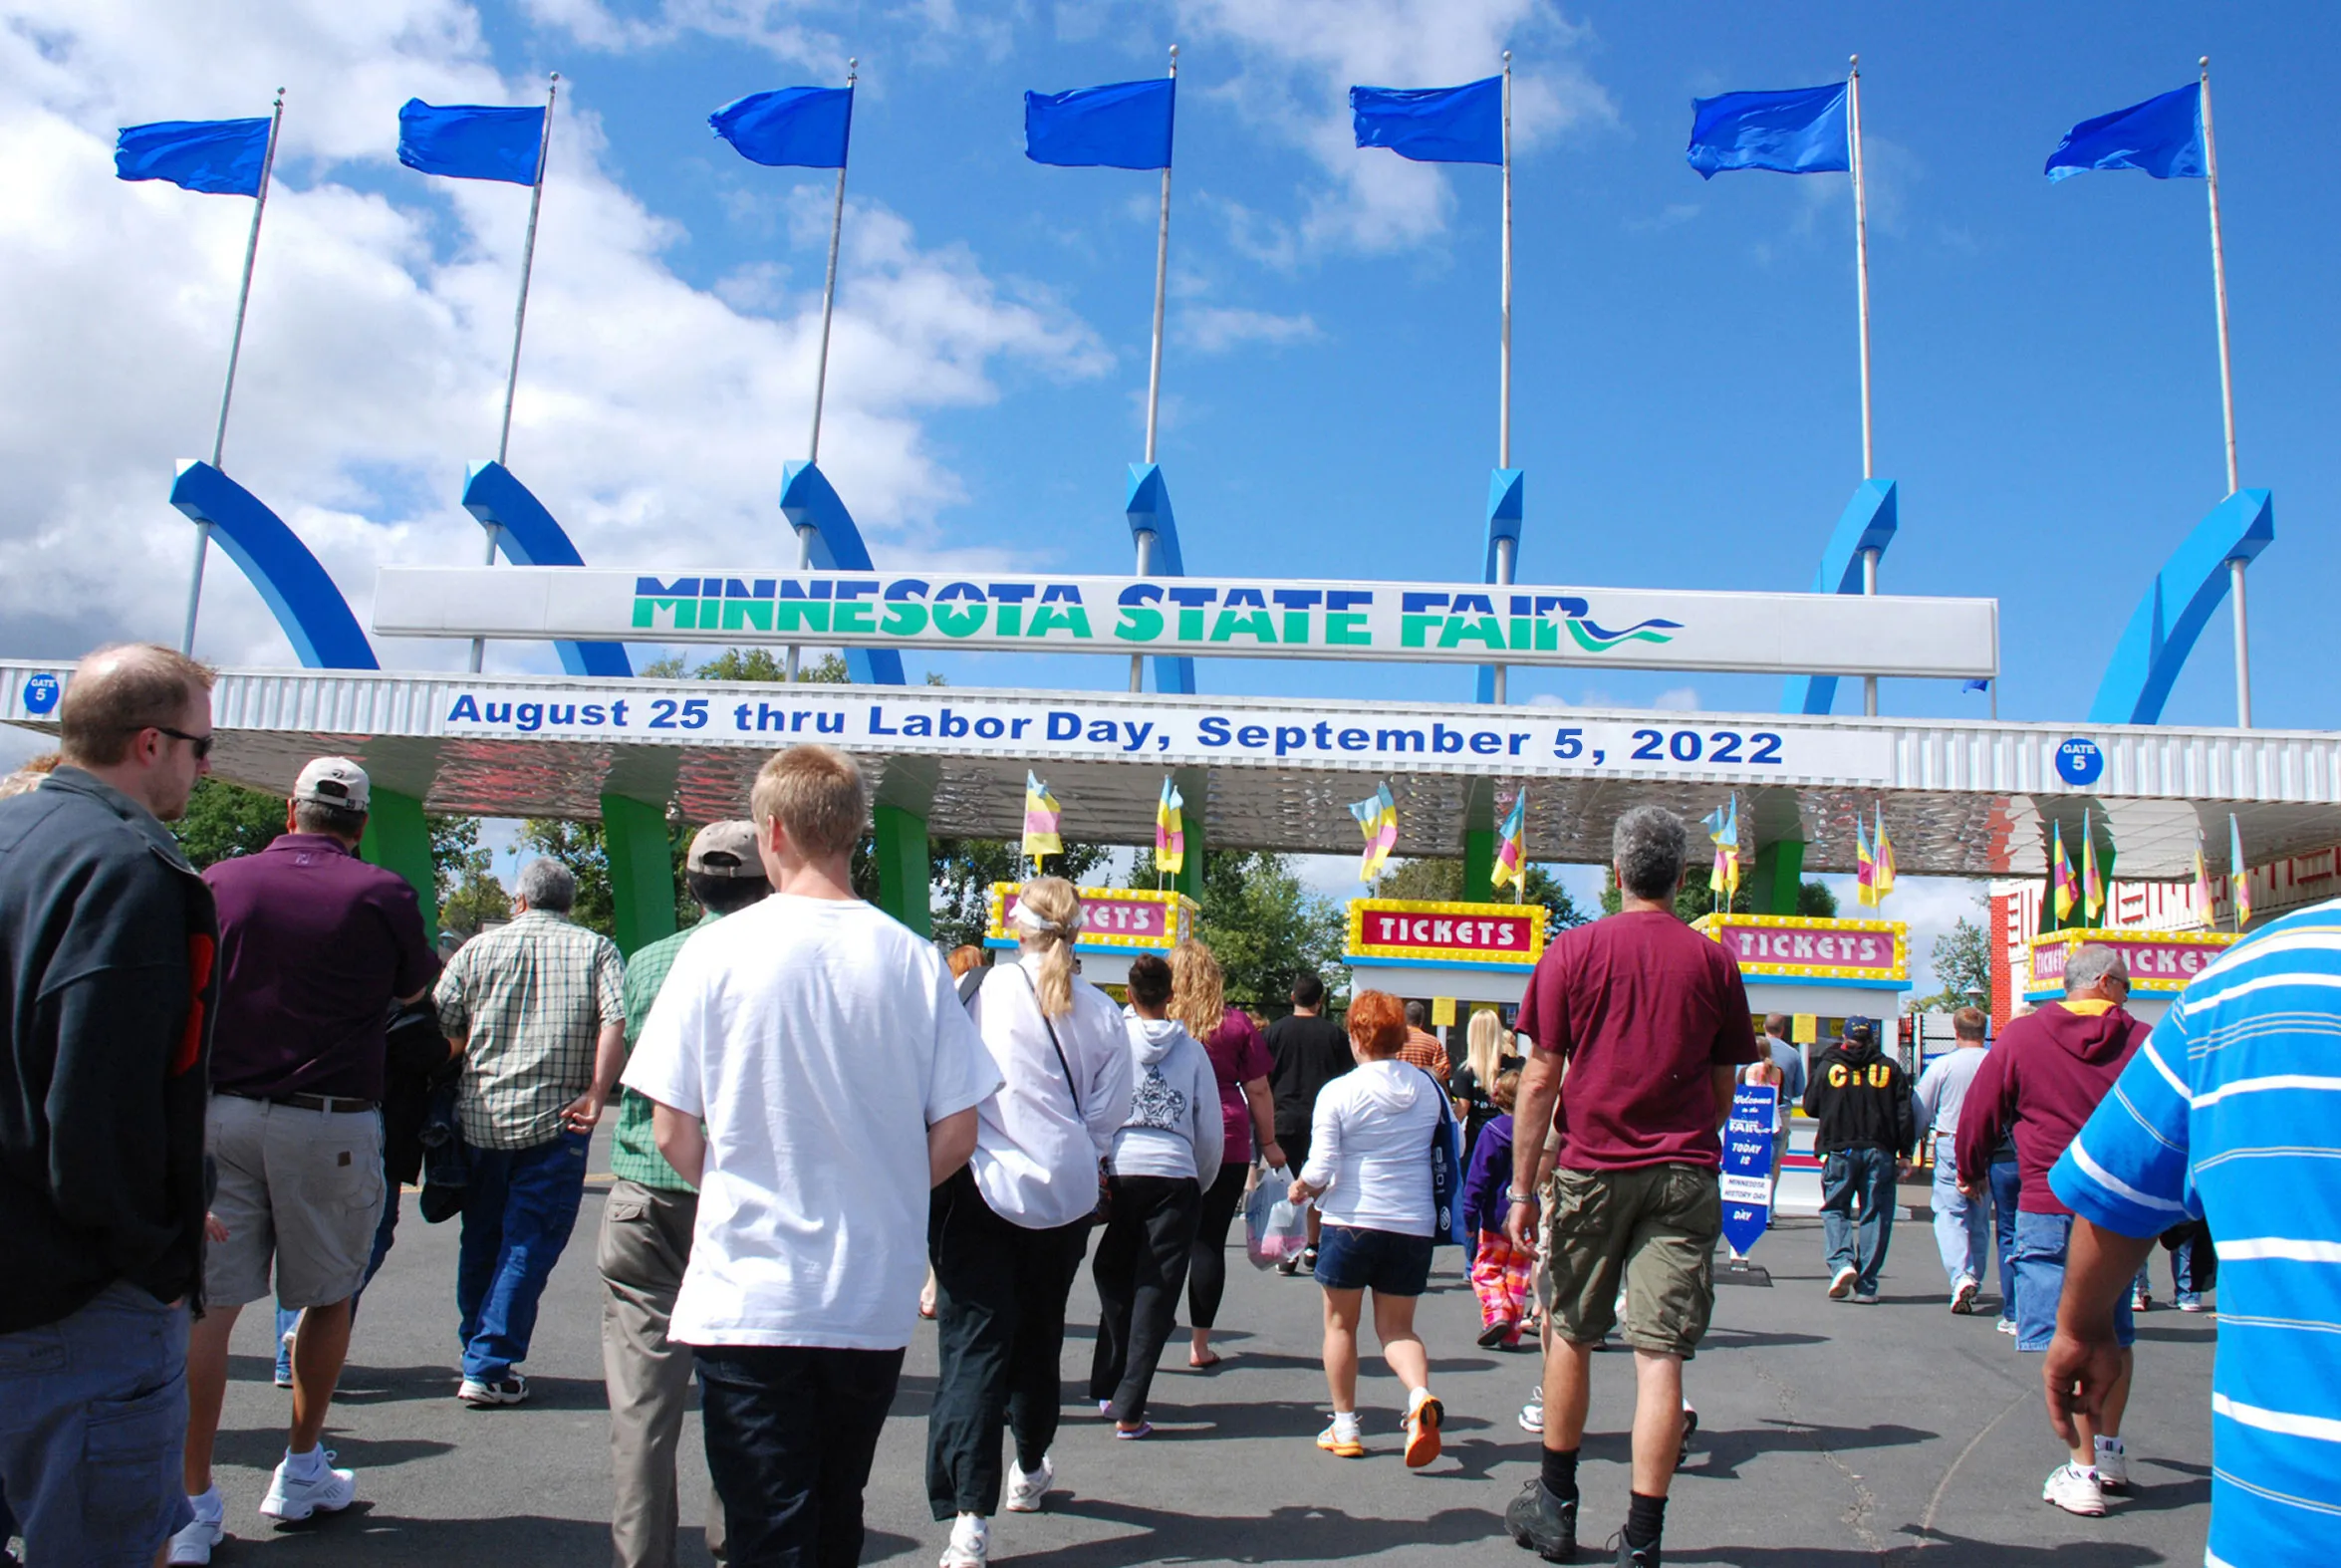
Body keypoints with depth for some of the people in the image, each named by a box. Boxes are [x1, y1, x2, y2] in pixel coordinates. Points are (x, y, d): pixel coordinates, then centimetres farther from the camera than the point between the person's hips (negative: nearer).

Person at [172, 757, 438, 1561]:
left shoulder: (218, 882, 3)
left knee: (206, 1305, 4)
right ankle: (300, 1471, 26)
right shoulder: (383, 893, -5)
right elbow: (415, 989, 12)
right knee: (327, 1298, 15)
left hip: (218, 1113, 2)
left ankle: (193, 1502, 6)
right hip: (327, 1122, -2)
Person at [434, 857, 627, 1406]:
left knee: (481, 1241, 18)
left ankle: (477, 1352, 30)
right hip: (556, 1120, -3)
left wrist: (454, 1086, 19)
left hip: (480, 1116, 3)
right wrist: (596, 1096, -11)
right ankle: (488, 1367, 1)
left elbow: (440, 1028, 2)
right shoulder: (597, 950, 3)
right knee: (529, 1245, 3)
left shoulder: (479, 948, 6)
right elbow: (617, 1022, -12)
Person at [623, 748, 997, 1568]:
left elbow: (673, 1132, -6)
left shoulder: (716, 951, -9)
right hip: (875, 1301, 3)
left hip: (747, 1293, -3)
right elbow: (957, 1134, -1)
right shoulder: (914, 960, -3)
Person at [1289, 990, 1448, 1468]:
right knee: (1397, 1327, 13)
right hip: (1414, 1224, 3)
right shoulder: (1430, 1086, 1)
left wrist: (1301, 1188, 9)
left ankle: (1345, 1427, 19)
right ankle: (1421, 1395, -14)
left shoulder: (1338, 1093, -10)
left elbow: (1320, 1170, -12)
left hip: (1352, 1220, -3)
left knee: (1341, 1324, 14)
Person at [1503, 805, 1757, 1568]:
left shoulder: (1574, 949, -3)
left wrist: (1522, 1187, -1)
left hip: (1592, 1168, 0)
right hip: (1684, 1175, 1)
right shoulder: (1713, 961, 1)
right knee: (1660, 1354, 1)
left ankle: (1555, 1507, 26)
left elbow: (1540, 1080, -5)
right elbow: (1723, 1089, 8)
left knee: (1571, 1334, 15)